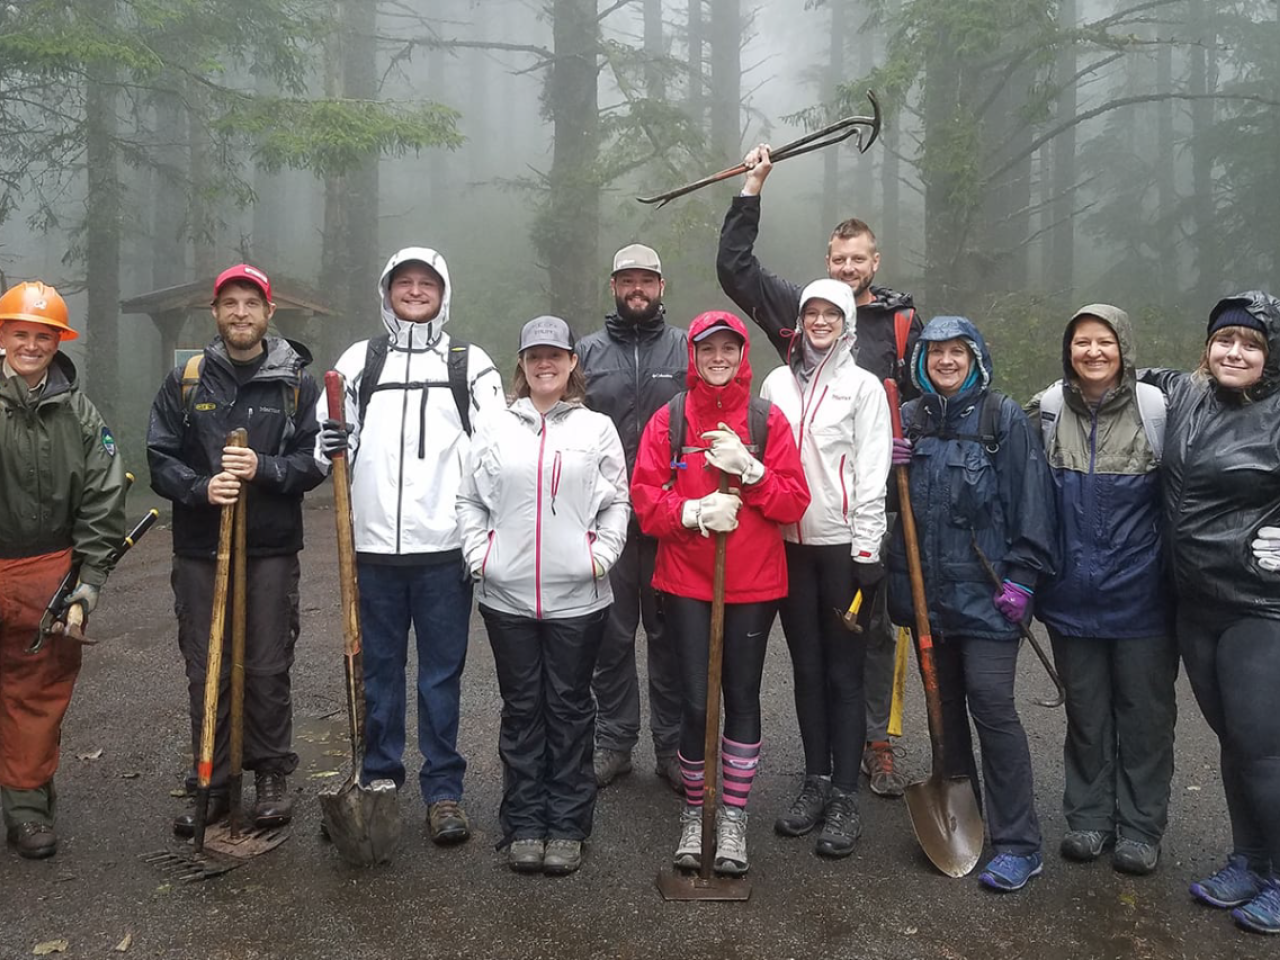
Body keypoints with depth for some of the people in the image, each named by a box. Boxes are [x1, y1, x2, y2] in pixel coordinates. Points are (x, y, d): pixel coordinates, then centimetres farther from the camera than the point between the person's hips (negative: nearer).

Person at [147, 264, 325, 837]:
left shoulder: (296, 382, 3)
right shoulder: (186, 381, 6)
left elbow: (314, 461, -1)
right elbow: (160, 460, 3)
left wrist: (263, 469, -18)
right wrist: (201, 488, -16)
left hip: (271, 550, -1)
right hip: (199, 550, 2)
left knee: (268, 671, 4)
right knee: (206, 672, 7)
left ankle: (272, 778, 21)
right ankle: (212, 784, 21)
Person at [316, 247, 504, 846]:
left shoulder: (471, 364, 6)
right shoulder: (358, 360, 11)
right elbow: (329, 439, 12)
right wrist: (330, 446, -13)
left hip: (444, 548, -2)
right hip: (373, 546, 2)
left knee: (442, 673, 5)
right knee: (377, 669, 11)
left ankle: (443, 791, 16)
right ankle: (378, 781, 26)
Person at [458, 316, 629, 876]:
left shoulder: (597, 428, 5)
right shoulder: (494, 429, 7)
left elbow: (618, 502, 5)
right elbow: (469, 501, 9)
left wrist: (601, 555, -7)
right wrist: (478, 554, -3)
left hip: (577, 596, -1)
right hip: (507, 596, 1)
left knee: (570, 708, 8)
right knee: (521, 709, 10)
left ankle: (567, 827, 20)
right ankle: (523, 825, 21)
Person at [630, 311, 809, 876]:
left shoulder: (768, 421, 3)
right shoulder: (668, 420, 3)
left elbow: (795, 502, -1)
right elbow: (644, 498, -2)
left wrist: (748, 468, -15)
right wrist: (694, 511, -17)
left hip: (753, 582, 1)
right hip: (686, 581, 0)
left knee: (743, 697, 8)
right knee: (695, 703, 0)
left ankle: (734, 818, 24)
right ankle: (693, 813, 22)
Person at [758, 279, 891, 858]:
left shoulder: (863, 386, 0)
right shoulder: (777, 383, 10)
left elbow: (872, 474, -4)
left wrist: (866, 550, -9)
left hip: (844, 544, -3)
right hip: (789, 543, 4)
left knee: (844, 673, 1)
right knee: (806, 668, 11)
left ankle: (845, 798, 12)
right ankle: (815, 782, 24)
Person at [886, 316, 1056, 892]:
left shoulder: (1004, 419, -3)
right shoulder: (908, 420, 10)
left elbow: (1030, 500, -6)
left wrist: (1022, 578, -12)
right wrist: (885, 465, -4)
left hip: (985, 590, -5)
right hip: (927, 589, 5)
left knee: (992, 705, -7)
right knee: (944, 703, 14)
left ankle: (1018, 844, 4)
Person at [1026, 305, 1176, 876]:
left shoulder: (1155, 406, -8)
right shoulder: (1047, 409, -1)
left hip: (1140, 593, -2)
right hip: (1072, 594, 2)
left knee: (1144, 711, 10)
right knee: (1085, 711, 14)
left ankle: (1140, 827, 25)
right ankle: (1088, 817, 28)